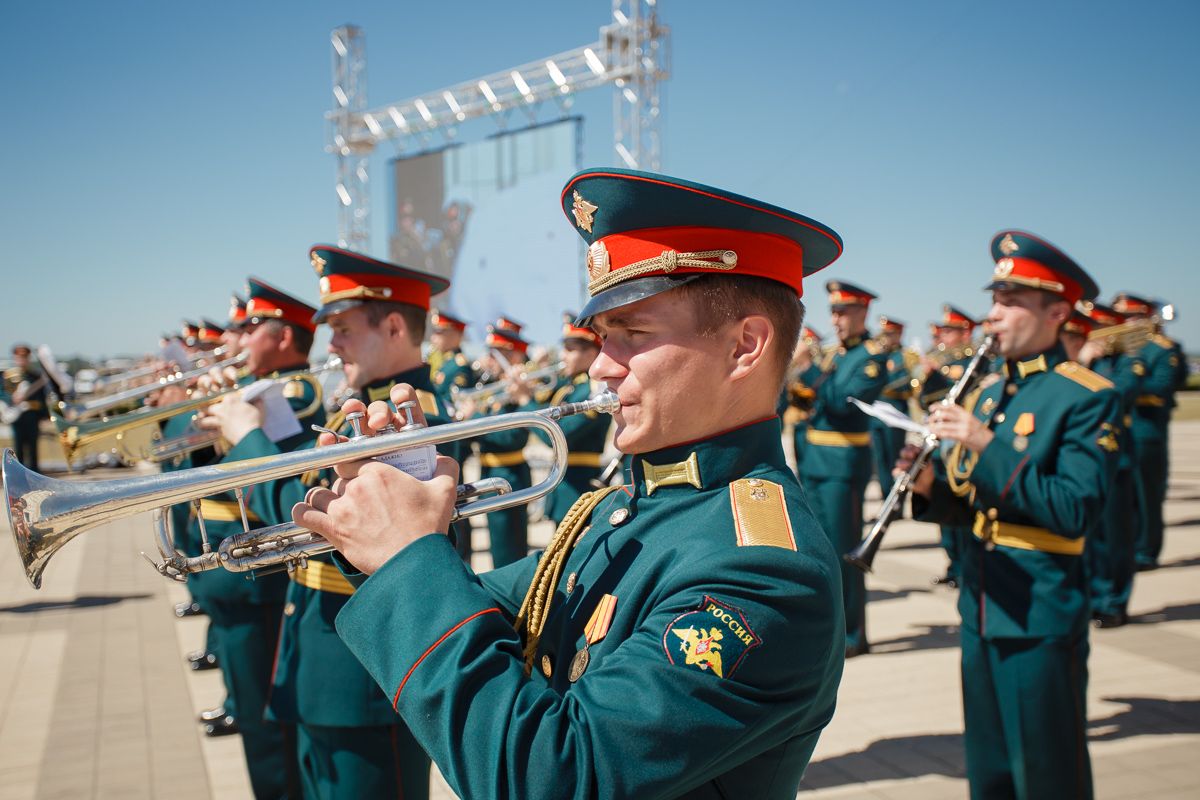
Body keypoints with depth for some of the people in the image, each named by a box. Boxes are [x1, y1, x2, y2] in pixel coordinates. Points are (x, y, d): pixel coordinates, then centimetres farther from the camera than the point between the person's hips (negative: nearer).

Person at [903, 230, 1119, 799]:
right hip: (982, 606, 7)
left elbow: (1077, 512, -22)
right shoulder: (987, 390, 11)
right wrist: (929, 489, -6)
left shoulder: (1087, 398, -11)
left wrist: (987, 446, -27)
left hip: (1041, 616, -7)